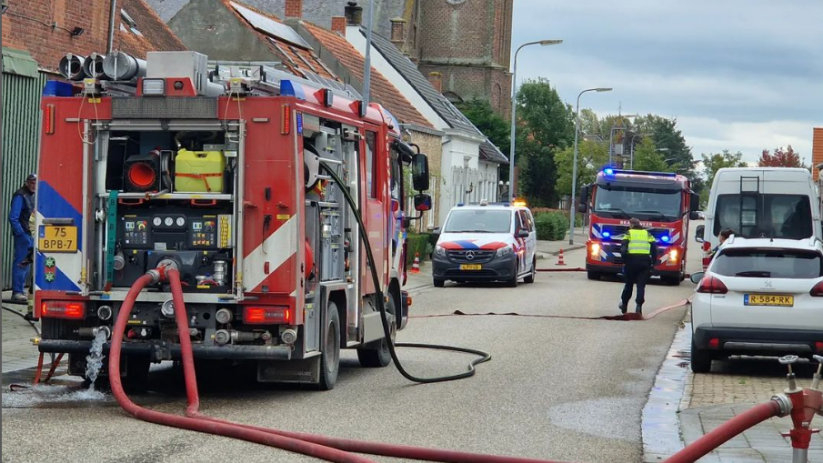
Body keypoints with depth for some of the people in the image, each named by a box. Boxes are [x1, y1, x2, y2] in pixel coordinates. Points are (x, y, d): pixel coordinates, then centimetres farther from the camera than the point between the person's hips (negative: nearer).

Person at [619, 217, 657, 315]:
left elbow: (623, 248, -4)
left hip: (631, 260, -1)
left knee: (629, 283, 15)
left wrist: (624, 261, 3)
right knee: (641, 285, 1)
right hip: (645, 261, 1)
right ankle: (639, 305, -13)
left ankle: (624, 304, 26)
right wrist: (652, 261, 7)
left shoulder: (628, 233, 8)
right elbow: (654, 248, 4)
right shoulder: (647, 234, 14)